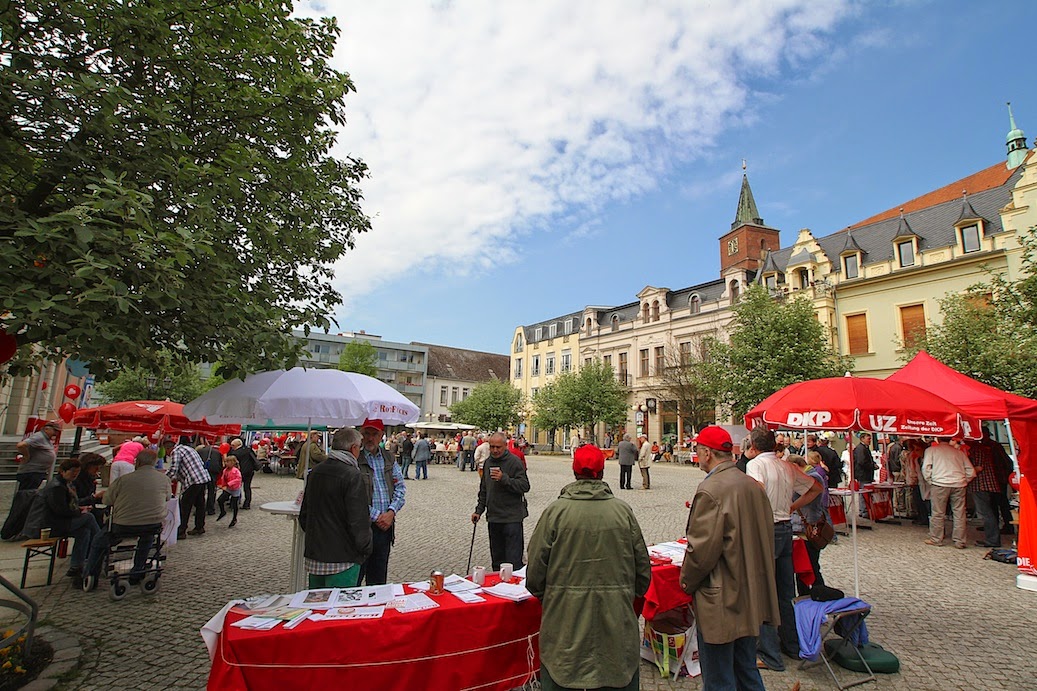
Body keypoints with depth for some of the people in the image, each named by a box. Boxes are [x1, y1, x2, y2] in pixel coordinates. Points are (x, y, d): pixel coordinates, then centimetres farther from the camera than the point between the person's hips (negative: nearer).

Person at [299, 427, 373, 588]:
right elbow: (358, 521, -19)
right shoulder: (352, 476, -18)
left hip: (314, 556, 8)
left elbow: (303, 515, 16)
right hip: (341, 559, -8)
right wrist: (365, 549, -6)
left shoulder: (315, 472, 7)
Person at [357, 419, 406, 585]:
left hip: (385, 525, 5)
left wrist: (391, 512, -7)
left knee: (379, 577, 17)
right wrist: (376, 516, -13)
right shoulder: (355, 458, -10)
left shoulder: (388, 458, 9)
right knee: (355, 576, 0)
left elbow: (400, 488, 9)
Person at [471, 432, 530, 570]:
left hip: (512, 518, -7)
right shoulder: (488, 462, 12)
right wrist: (479, 510, 16)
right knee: (496, 558, 16)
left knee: (513, 560, -5)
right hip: (493, 517, 7)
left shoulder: (514, 462, -9)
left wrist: (504, 478, -24)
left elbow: (525, 486, -17)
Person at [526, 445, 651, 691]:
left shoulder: (555, 511, -10)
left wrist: (544, 597, 14)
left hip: (565, 618, -1)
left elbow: (536, 571, -6)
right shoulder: (623, 511, -5)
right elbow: (643, 567, 4)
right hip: (616, 619, 2)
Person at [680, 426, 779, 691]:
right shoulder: (754, 486, 3)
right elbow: (766, 538, 12)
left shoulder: (710, 491, -23)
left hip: (721, 602, -9)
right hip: (752, 596, 9)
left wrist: (687, 581, -4)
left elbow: (702, 548, -22)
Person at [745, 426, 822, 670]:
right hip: (787, 529, 7)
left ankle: (770, 655, 9)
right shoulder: (788, 467, 8)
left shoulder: (755, 464, -13)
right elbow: (816, 487, 20)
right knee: (786, 592, 18)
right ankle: (792, 645, 31)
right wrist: (792, 507, 18)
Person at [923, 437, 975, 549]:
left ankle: (936, 539, 10)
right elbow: (971, 471, 11)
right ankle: (960, 541, 13)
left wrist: (929, 480, 7)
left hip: (939, 483, -3)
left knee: (938, 513, 4)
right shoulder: (959, 452, 14)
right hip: (959, 484, 3)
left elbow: (926, 468, -5)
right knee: (959, 513, 9)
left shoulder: (931, 450, 5)